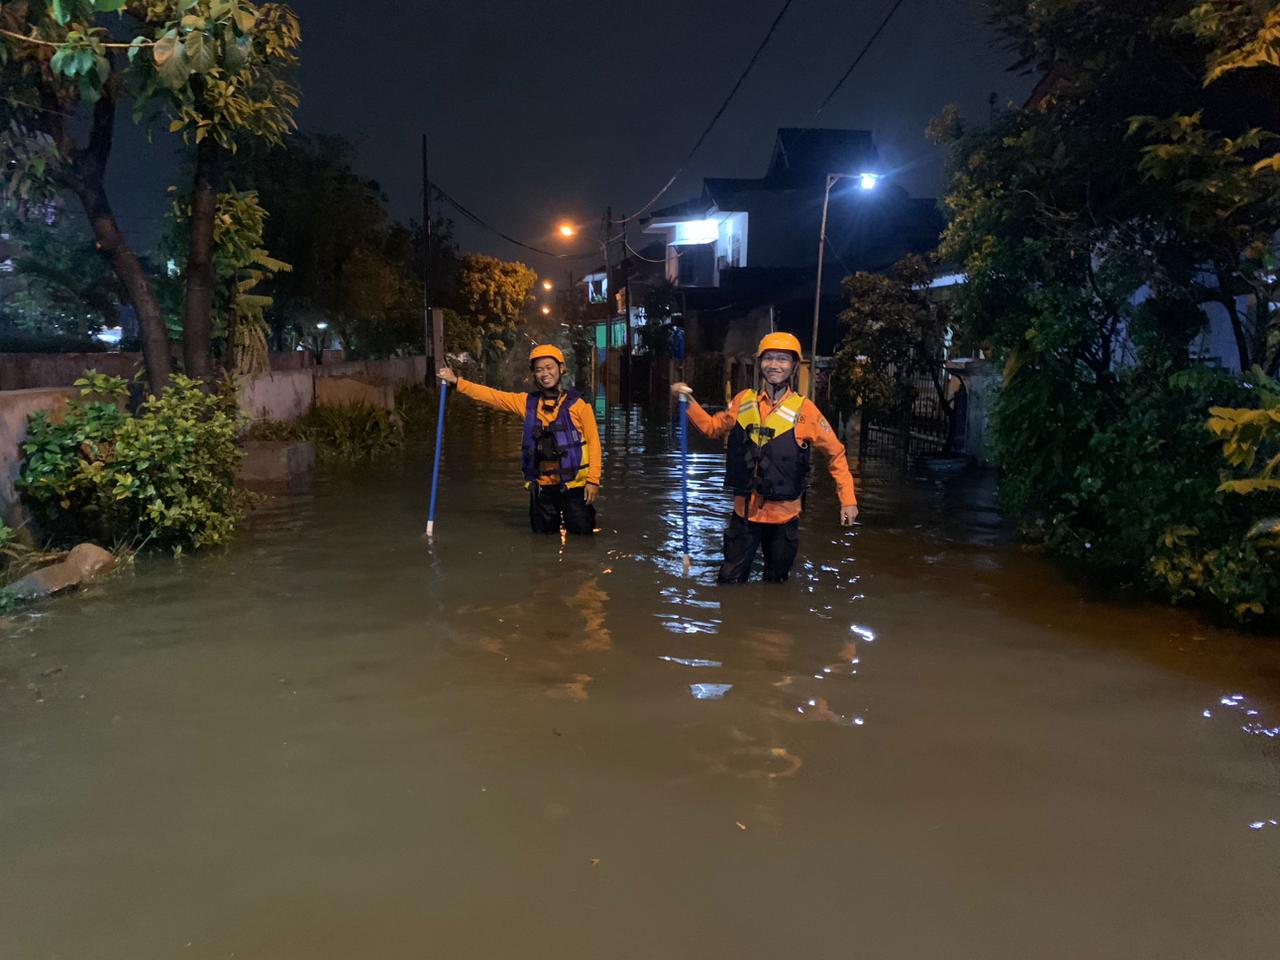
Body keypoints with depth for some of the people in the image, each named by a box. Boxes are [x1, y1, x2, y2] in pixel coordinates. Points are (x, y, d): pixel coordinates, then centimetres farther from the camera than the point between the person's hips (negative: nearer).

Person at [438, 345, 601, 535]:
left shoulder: (577, 403, -5)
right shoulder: (527, 403, 5)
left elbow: (593, 442, -5)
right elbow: (492, 396, 3)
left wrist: (593, 480, -10)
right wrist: (456, 381, -3)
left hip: (574, 485, -3)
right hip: (543, 485, 3)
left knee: (582, 532, 1)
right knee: (543, 533, 13)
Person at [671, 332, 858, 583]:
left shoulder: (803, 409, -9)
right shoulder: (743, 401, 0)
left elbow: (835, 453, -4)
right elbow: (713, 427, 15)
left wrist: (848, 499, -8)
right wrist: (689, 401, 2)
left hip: (783, 513, -2)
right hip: (745, 508, 2)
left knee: (776, 581, 14)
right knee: (729, 580, 8)